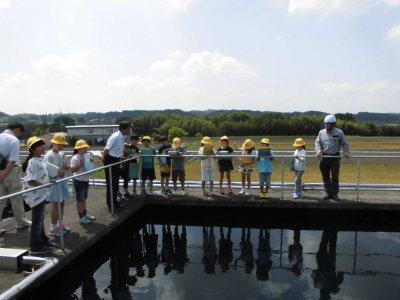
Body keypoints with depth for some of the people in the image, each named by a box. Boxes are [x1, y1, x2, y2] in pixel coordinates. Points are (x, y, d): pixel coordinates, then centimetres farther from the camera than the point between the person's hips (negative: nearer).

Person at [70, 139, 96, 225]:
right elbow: (72, 170, -22)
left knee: (84, 198, 20)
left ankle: (85, 214, 32)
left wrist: (91, 162, -1)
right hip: (79, 181, -7)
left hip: (86, 180, 7)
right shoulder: (75, 158, -18)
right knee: (80, 200, 4)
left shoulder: (86, 156, 5)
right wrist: (80, 164, -28)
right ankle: (81, 217, 15)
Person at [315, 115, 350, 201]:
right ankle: (328, 193, 18)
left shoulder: (339, 132, 0)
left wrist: (346, 152, -10)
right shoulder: (321, 132, 6)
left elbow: (345, 144, 5)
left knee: (335, 176, -2)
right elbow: (317, 142, 8)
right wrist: (318, 150, -12)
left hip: (335, 157, -3)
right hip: (324, 157, 3)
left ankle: (335, 194, 7)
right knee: (325, 176, 8)